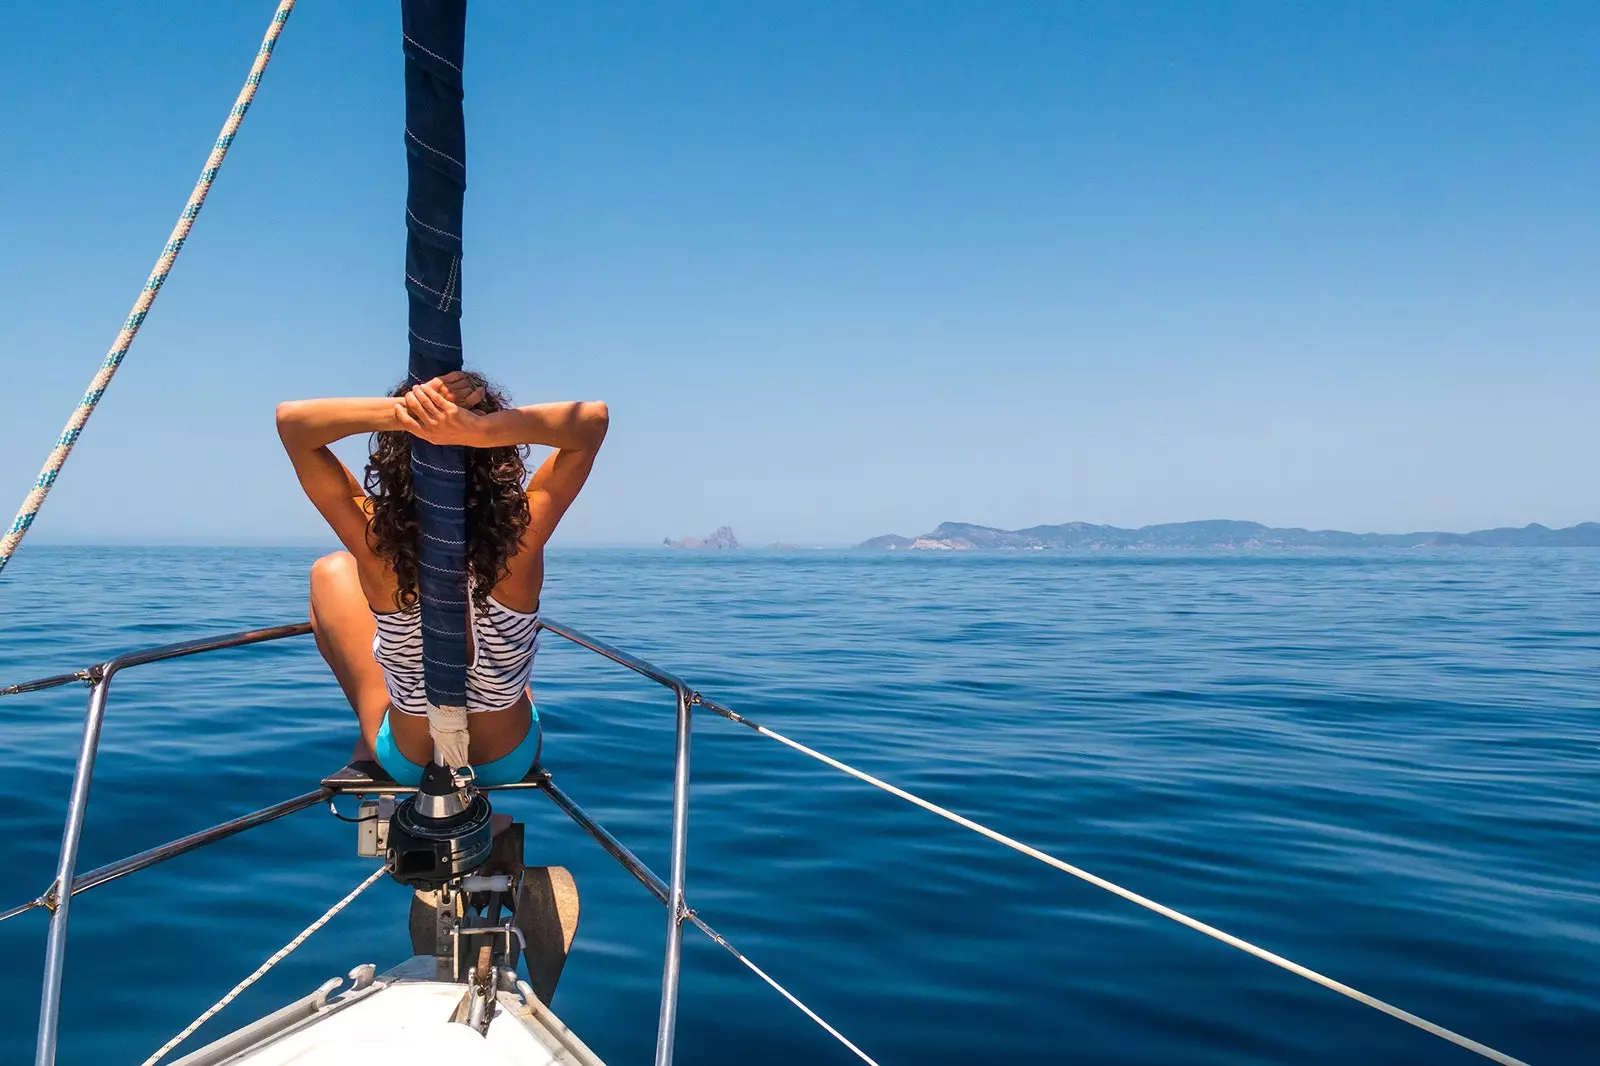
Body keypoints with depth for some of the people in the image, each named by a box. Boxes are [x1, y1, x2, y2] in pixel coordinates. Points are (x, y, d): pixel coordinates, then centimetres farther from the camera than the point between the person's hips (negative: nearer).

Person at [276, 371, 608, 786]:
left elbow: (290, 418, -24)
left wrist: (401, 410, -40)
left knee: (330, 571, 19)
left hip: (407, 764, -1)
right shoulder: (520, 541, -31)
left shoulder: (377, 547, -31)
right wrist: (480, 430, -39)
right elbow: (594, 417, -24)